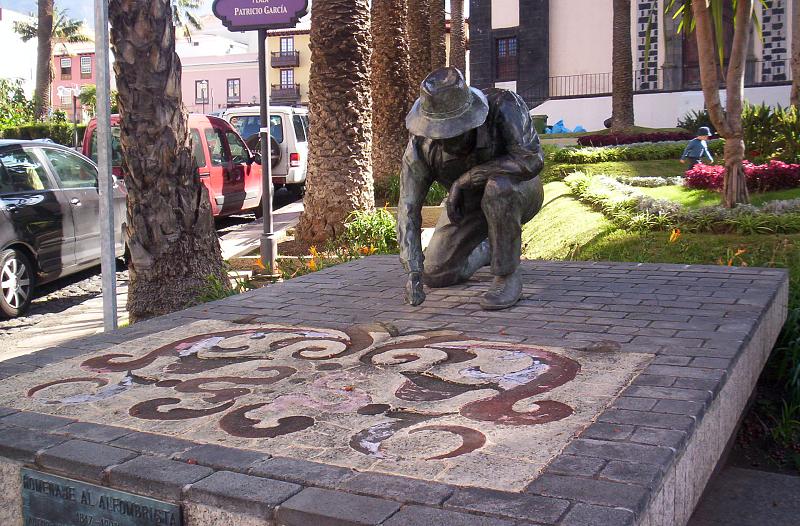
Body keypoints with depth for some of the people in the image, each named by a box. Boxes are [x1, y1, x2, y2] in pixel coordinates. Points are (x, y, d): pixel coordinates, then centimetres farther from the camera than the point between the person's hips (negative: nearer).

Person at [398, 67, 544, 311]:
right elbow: (408, 208, -24)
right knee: (435, 274, 0)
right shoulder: (421, 145, -25)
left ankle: (507, 275, -20)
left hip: (518, 193, -4)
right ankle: (486, 250, 31)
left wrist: (466, 178, -38)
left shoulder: (504, 105, -33)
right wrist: (414, 271, -34)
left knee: (497, 186, -39)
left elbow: (531, 159, -42)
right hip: (469, 204, 4)